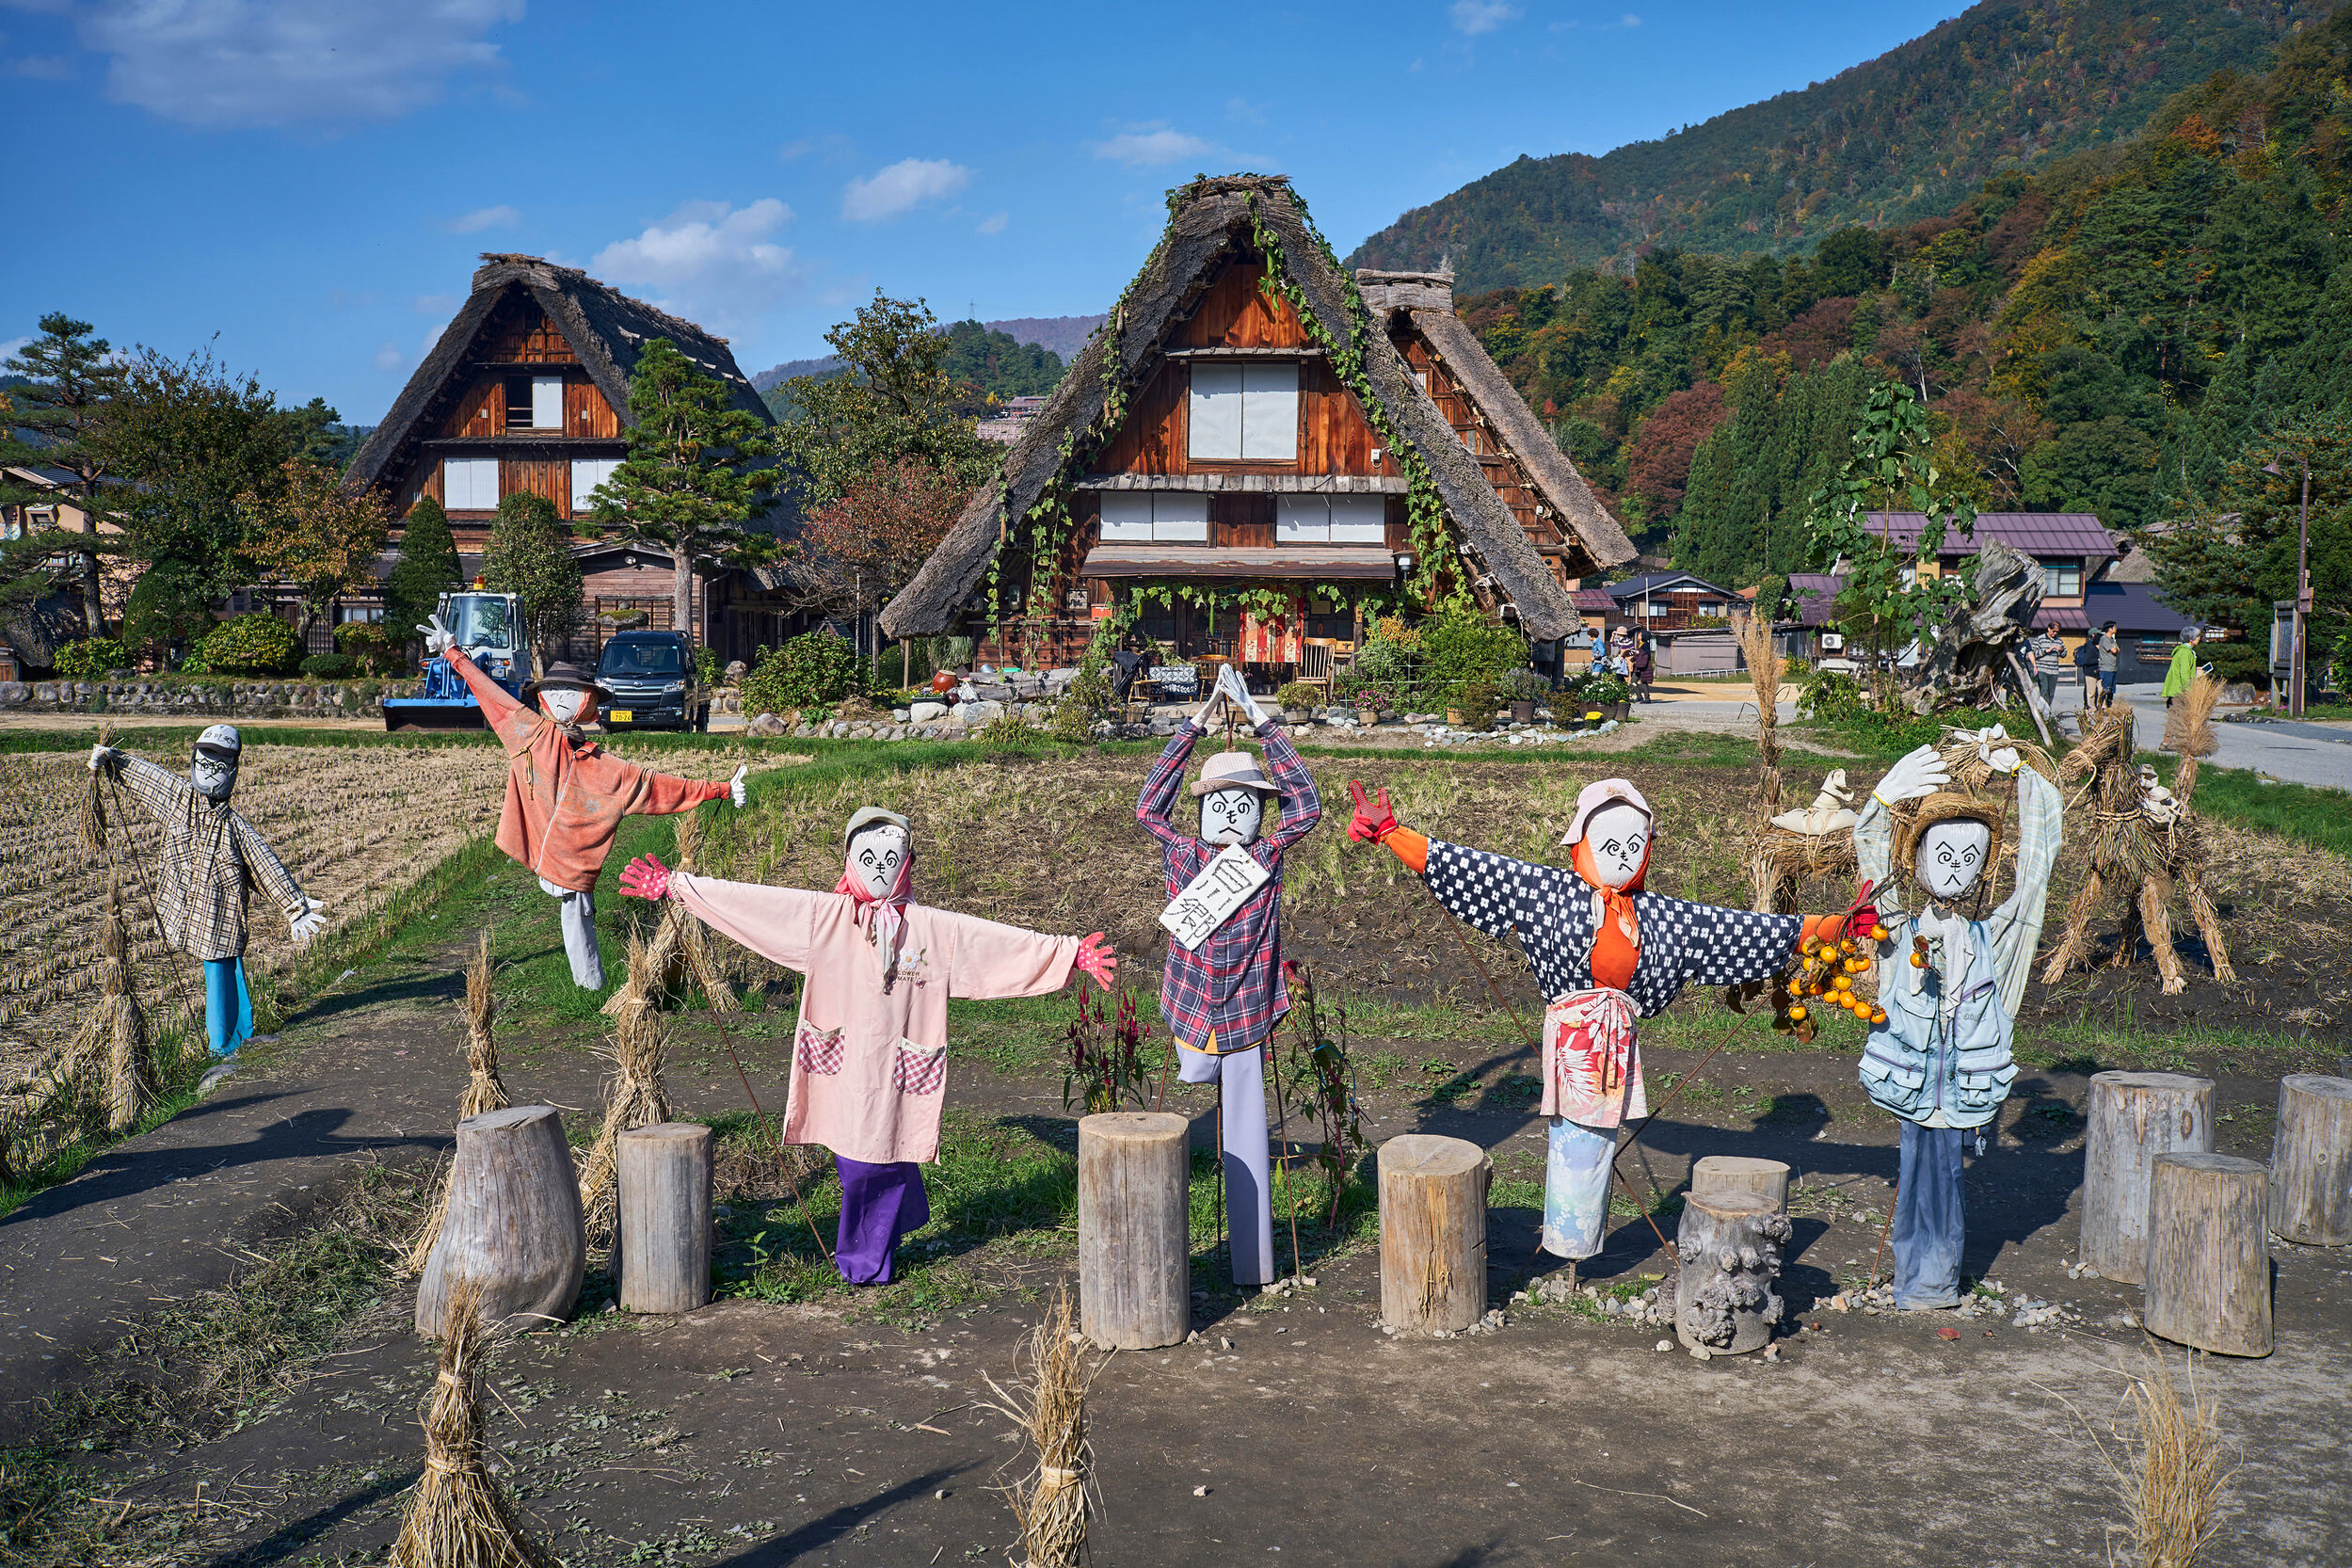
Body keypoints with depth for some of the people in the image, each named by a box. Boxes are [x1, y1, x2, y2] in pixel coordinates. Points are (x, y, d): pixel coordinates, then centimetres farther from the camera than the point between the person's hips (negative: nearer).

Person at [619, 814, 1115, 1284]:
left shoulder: (936, 929, 3)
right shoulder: (824, 916, 4)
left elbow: (1008, 942, 2)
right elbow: (744, 900, 1)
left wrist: (1073, 953, -4)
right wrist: (673, 885, -2)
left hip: (897, 1069, -1)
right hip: (841, 1066, 1)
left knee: (881, 1159, 0)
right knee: (854, 1163, 4)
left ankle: (865, 1261, 23)